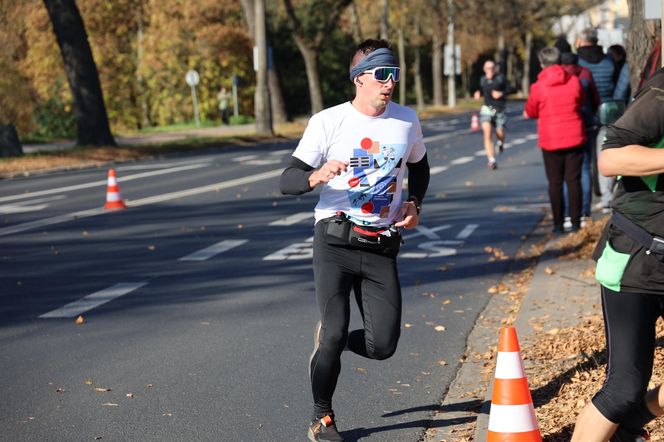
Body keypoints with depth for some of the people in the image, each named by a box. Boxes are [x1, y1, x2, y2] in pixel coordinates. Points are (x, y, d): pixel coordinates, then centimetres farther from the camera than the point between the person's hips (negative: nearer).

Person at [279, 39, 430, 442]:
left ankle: (329, 339, 31)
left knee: (383, 345, -3)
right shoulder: (329, 122, -7)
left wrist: (414, 203, 7)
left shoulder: (407, 120, 6)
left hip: (382, 248, 4)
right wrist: (316, 177, -31)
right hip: (336, 242, -3)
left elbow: (419, 166, 26)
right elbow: (287, 181, -9)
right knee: (337, 329, -12)